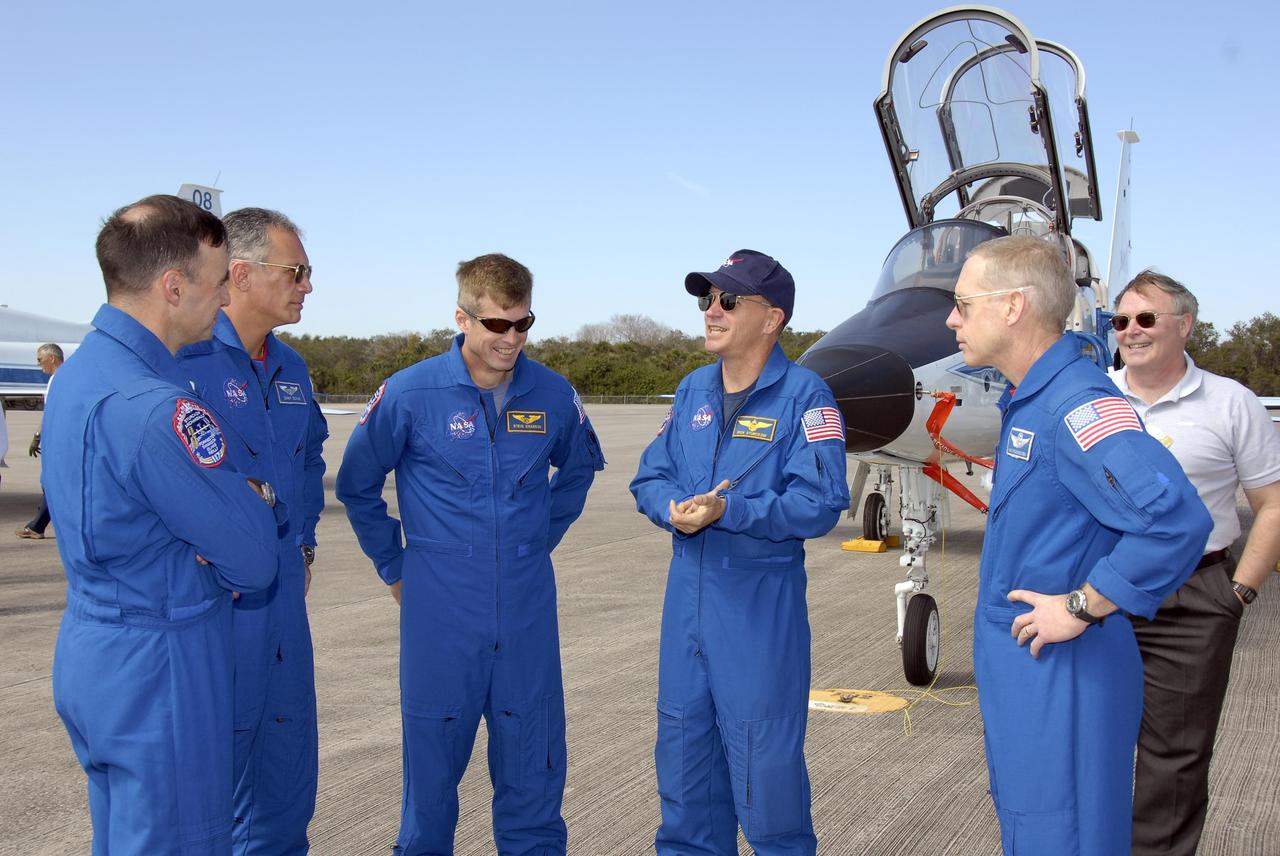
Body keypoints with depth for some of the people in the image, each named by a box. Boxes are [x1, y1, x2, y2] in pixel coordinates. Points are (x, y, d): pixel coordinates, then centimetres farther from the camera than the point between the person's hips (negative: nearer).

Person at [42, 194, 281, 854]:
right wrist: (257, 500, 0)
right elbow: (253, 562, -19)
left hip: (87, 649, 10)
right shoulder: (154, 408, -25)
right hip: (159, 663, -10)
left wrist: (249, 495, -10)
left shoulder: (77, 372, 6)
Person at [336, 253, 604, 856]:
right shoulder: (410, 393, -9)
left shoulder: (553, 396, -1)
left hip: (528, 611, 2)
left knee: (533, 767, 10)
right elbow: (357, 485, 4)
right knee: (432, 766, 8)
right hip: (440, 614, -2)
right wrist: (394, 566, 6)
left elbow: (579, 470, 20)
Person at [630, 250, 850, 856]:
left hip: (762, 600, -6)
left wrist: (726, 510, -26)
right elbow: (650, 477, 10)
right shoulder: (693, 391, 10)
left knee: (764, 758, 3)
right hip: (687, 591, 6)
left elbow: (819, 502, -18)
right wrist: (674, 508, -13)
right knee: (684, 748, 15)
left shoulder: (804, 395, -10)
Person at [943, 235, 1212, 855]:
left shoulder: (1079, 404, -23)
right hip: (1014, 665, 10)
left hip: (1060, 672, -10)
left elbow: (1176, 518, -34)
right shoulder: (1026, 398, 10)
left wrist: (1082, 606, -25)